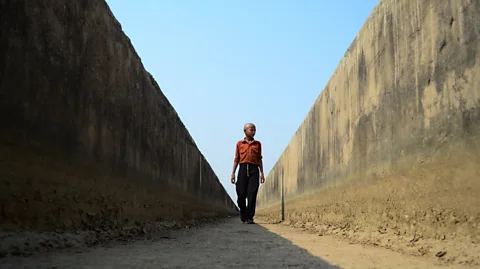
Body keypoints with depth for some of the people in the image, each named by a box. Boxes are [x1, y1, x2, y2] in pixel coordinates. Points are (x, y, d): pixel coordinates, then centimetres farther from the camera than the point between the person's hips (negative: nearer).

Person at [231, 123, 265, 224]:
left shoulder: (258, 144, 16)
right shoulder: (239, 143, 13)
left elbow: (259, 159, 16)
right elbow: (236, 159, 12)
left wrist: (262, 173, 8)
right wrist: (233, 173, 6)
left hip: (254, 169, 0)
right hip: (243, 168, 0)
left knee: (252, 194, -9)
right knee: (241, 193, -3)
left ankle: (249, 217, -6)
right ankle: (243, 215, 18)